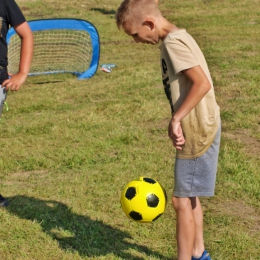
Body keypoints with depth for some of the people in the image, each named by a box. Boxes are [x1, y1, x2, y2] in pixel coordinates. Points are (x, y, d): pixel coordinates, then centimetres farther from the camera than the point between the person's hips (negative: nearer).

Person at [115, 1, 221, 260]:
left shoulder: (173, 43, -19)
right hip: (197, 129, 10)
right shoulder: (176, 39, 10)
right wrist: (178, 122, 9)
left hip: (197, 132, -10)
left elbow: (202, 83, -28)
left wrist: (176, 118, -25)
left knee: (182, 201, -3)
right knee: (189, 197, 21)